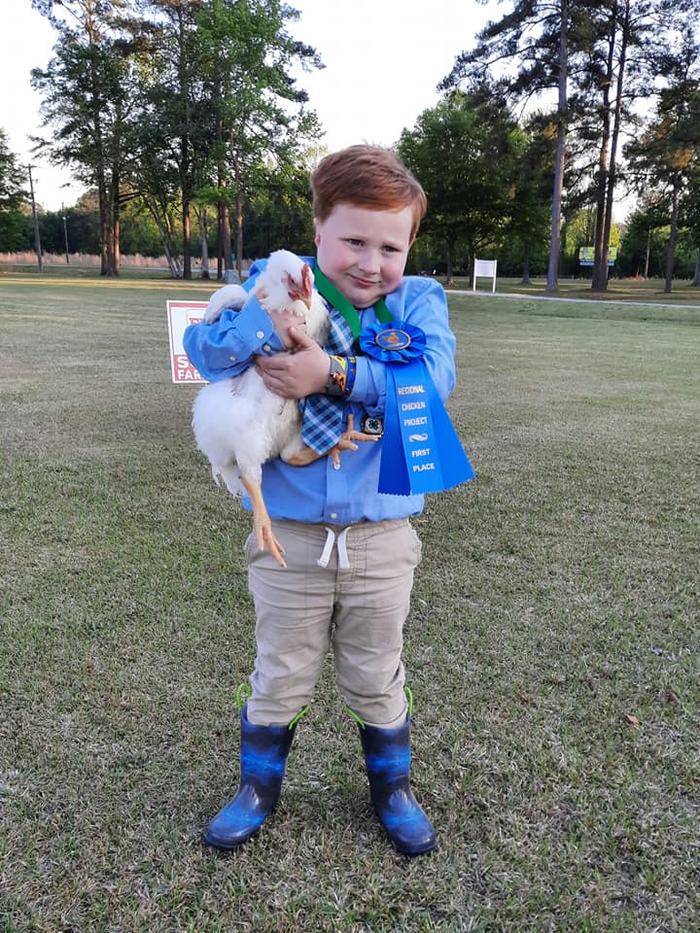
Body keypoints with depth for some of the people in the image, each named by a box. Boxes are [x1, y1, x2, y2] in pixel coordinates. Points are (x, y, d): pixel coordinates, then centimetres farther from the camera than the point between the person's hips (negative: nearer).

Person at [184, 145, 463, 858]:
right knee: (279, 678, 18)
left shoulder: (417, 300, -3)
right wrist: (268, 322, -32)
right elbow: (202, 346, -15)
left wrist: (334, 373, -31)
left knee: (376, 679, 21)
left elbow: (433, 376, -22)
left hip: (382, 541, 0)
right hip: (288, 538, 0)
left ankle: (392, 786, 46)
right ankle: (259, 785, 44)